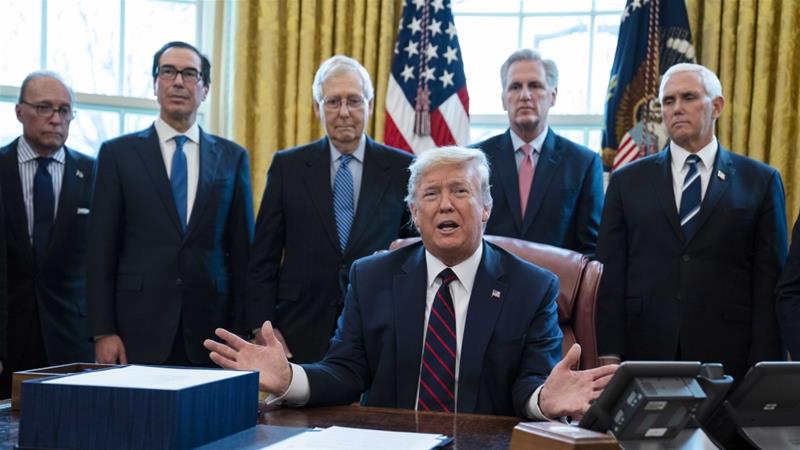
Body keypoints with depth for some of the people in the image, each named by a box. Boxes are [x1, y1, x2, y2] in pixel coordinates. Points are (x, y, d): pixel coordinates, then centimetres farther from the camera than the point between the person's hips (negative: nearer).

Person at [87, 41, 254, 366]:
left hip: (210, 332, 1)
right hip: (139, 330, -1)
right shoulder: (118, 153, 5)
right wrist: (103, 332, -4)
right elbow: (102, 250, 2)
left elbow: (242, 250, 9)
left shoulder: (232, 157, 9)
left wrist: (244, 334, 4)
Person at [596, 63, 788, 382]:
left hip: (726, 357, 0)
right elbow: (610, 277, 5)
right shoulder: (628, 181, 9)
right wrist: (610, 357, -4)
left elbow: (770, 283, 3)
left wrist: (763, 368, -5)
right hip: (644, 353, 1)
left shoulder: (760, 182, 7)